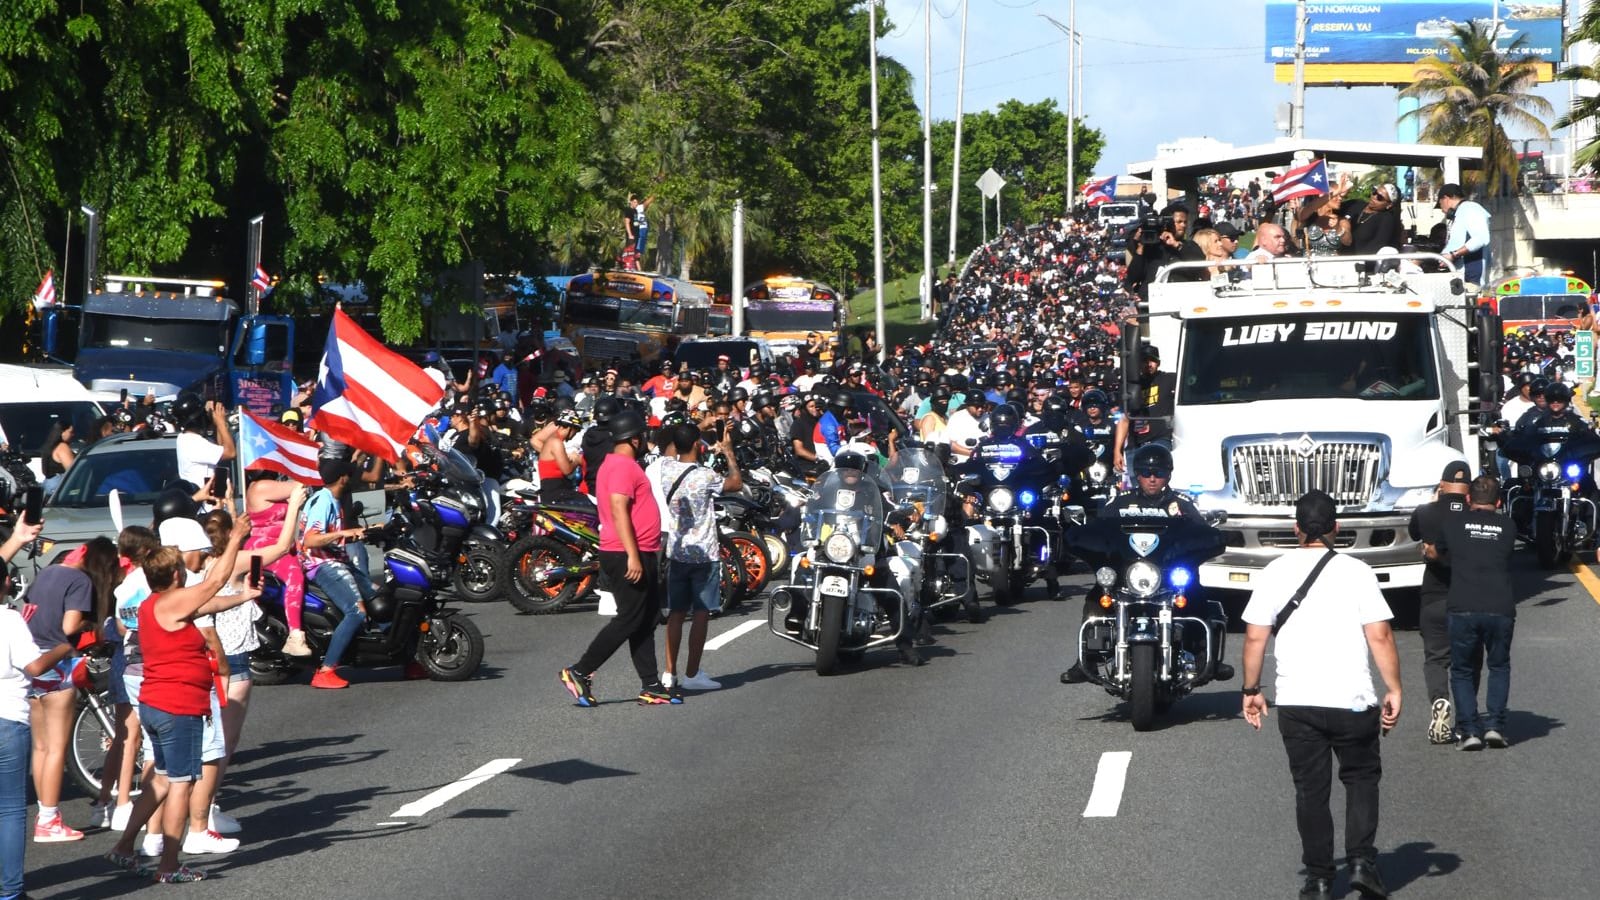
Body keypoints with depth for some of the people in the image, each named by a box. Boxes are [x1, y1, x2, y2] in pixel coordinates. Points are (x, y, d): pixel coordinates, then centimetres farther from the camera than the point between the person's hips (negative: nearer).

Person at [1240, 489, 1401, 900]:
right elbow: (1380, 636, -7)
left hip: (1295, 701, 1)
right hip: (1353, 699, -1)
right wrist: (1394, 689, -1)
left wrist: (1251, 690, 10)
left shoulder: (1274, 573, 1)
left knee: (1311, 790, 9)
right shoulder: (1356, 572, -3)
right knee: (1361, 778, 15)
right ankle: (1362, 862, 1)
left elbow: (1255, 638, 0)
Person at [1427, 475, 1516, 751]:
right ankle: (1494, 725, 6)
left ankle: (1469, 730, 2)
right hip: (1501, 609, 1)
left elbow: (1436, 553, 24)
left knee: (1463, 671, 14)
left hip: (1463, 609, -1)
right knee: (1499, 667, 20)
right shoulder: (1507, 527, 11)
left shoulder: (1453, 523, 8)